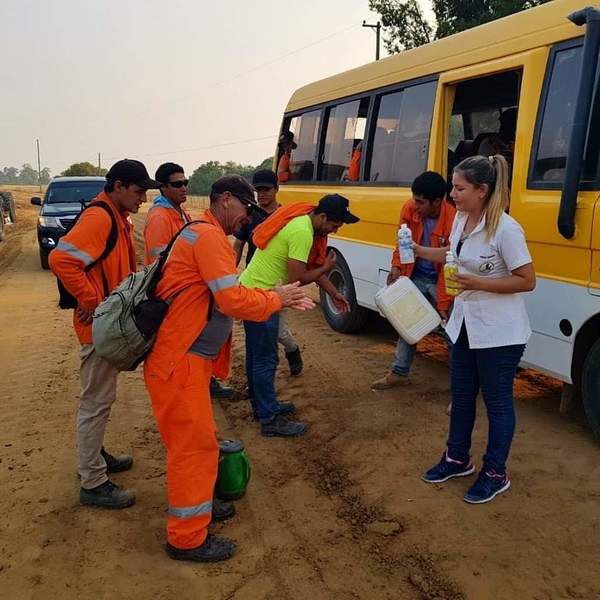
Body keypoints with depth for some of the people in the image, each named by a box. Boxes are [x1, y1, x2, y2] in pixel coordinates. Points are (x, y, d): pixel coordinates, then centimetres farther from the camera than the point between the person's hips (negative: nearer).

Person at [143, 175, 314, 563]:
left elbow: (229, 296, 15)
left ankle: (197, 502, 39)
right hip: (179, 359, -10)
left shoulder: (207, 236, 17)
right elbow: (234, 301, -22)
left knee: (197, 438, 22)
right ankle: (188, 538, 14)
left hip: (187, 355, 10)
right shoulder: (209, 236, -16)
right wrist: (275, 299, -6)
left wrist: (281, 299, 7)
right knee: (195, 444, 0)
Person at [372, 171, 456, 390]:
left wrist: (443, 303, -21)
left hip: (440, 282, -6)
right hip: (416, 278, 6)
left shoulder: (453, 221, -26)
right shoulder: (409, 209, -11)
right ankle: (399, 373, 32)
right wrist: (396, 266, -7)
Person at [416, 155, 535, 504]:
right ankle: (458, 459, 38)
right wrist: (418, 250, 9)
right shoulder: (461, 219, 2)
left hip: (499, 332, -8)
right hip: (465, 324, 8)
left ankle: (496, 474, 25)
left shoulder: (505, 229, -22)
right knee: (461, 395, 19)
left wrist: (477, 283, -26)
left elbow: (527, 281, -19)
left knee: (497, 400, 7)